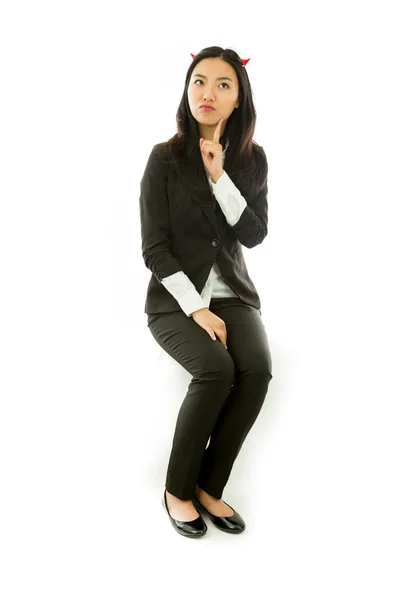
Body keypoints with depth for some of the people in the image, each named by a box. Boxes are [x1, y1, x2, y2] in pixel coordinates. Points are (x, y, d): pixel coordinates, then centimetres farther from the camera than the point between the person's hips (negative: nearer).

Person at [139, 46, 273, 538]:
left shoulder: (251, 159, 5)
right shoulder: (165, 158, -3)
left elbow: (254, 235, -3)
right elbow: (154, 247, -8)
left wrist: (220, 177, -14)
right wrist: (195, 309, -17)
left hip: (232, 294, 3)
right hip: (174, 297, -3)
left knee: (258, 368, -26)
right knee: (216, 369, -30)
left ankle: (209, 488, -8)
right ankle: (177, 489, -7)